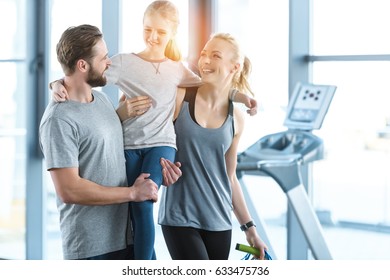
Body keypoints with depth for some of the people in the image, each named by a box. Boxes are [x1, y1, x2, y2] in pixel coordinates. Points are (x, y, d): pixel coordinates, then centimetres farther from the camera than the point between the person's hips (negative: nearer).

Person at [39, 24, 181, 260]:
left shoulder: (102, 99, 10)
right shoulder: (59, 119, -17)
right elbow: (69, 190, -22)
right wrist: (132, 193, -14)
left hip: (127, 238, 8)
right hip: (90, 249, -8)